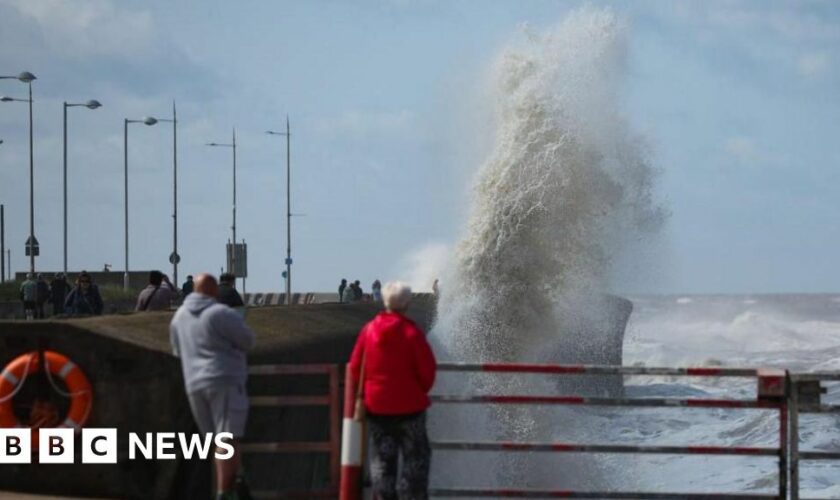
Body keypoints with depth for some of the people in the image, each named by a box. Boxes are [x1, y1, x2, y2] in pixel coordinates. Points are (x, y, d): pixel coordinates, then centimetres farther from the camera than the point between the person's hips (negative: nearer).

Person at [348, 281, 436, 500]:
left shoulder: (368, 330, -2)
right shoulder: (411, 332, -13)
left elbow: (356, 367, 4)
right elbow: (427, 368, -9)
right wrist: (421, 391, 10)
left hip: (376, 406, 4)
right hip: (409, 405, -4)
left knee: (382, 457, 10)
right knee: (416, 456, 5)